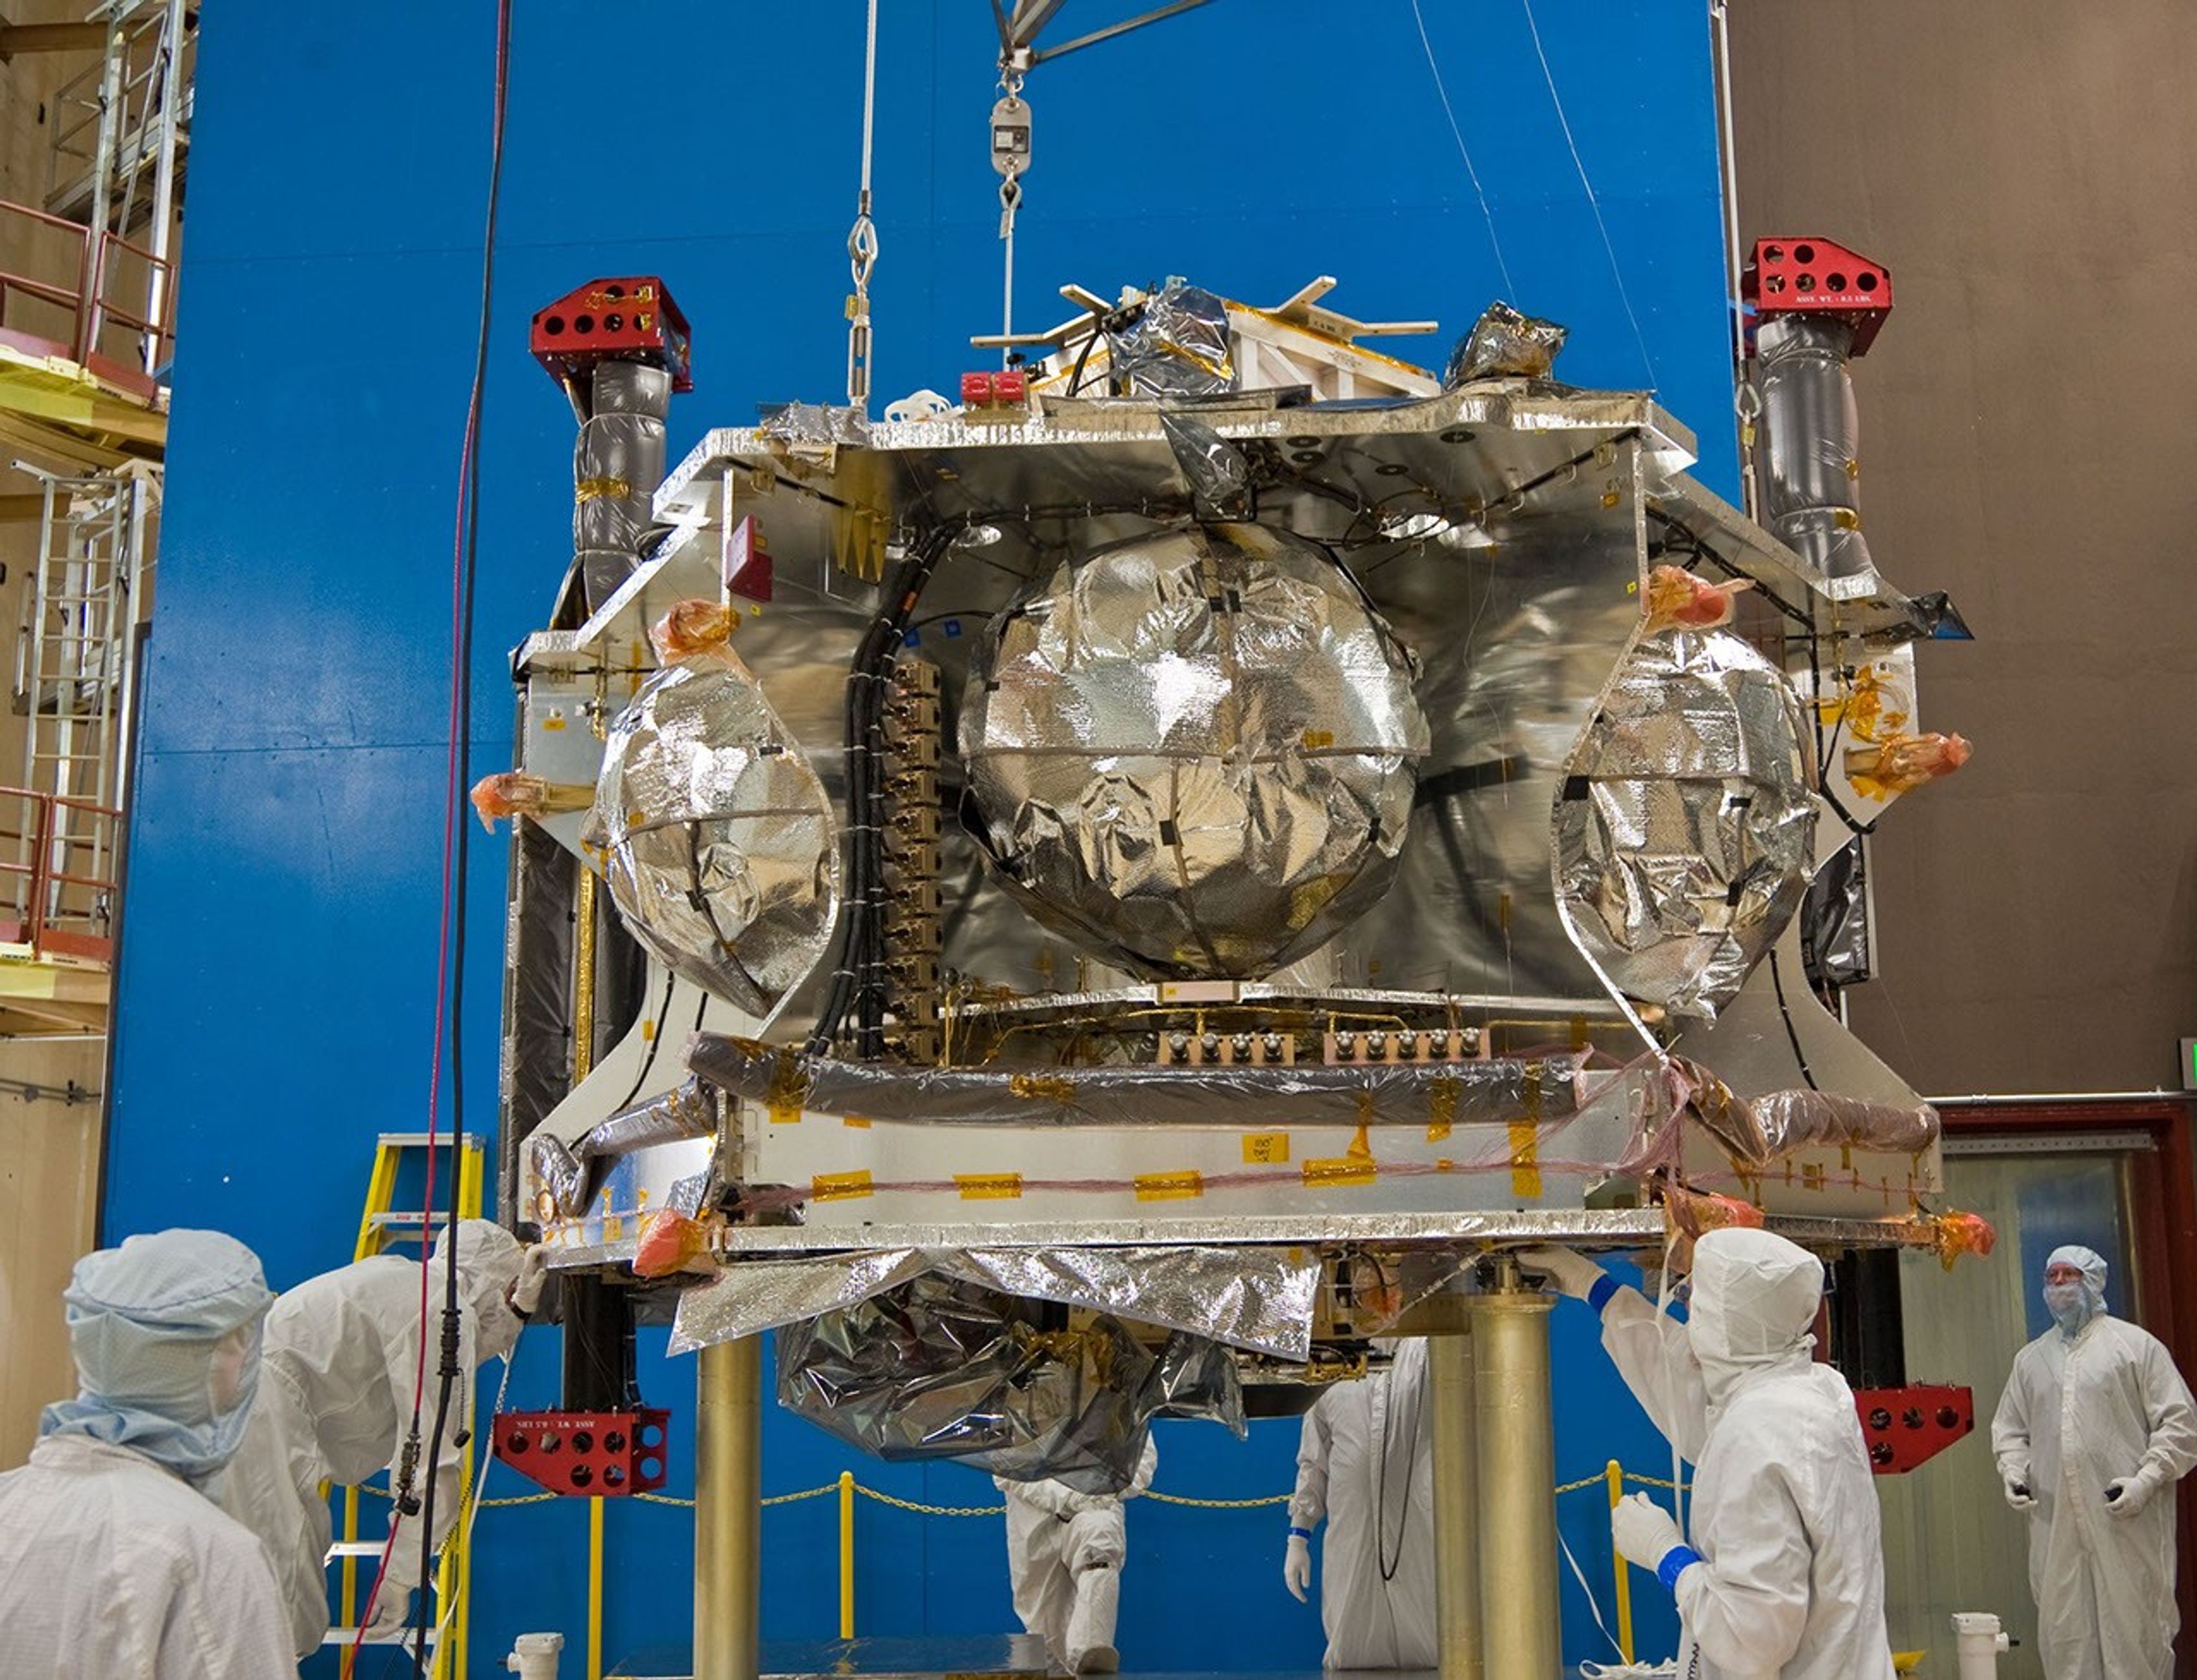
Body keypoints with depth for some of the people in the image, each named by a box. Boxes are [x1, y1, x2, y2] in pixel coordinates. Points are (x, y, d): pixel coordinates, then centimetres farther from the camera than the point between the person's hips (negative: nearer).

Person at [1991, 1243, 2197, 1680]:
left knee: (2134, 1631, -1)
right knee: (2064, 1636, 5)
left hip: (2126, 1524, -4)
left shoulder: (2137, 1345, 2)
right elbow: (2009, 1427, 22)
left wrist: (2147, 1479, -12)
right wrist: (2013, 1471, 3)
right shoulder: (2031, 1358, 17)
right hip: (2056, 1526, 4)